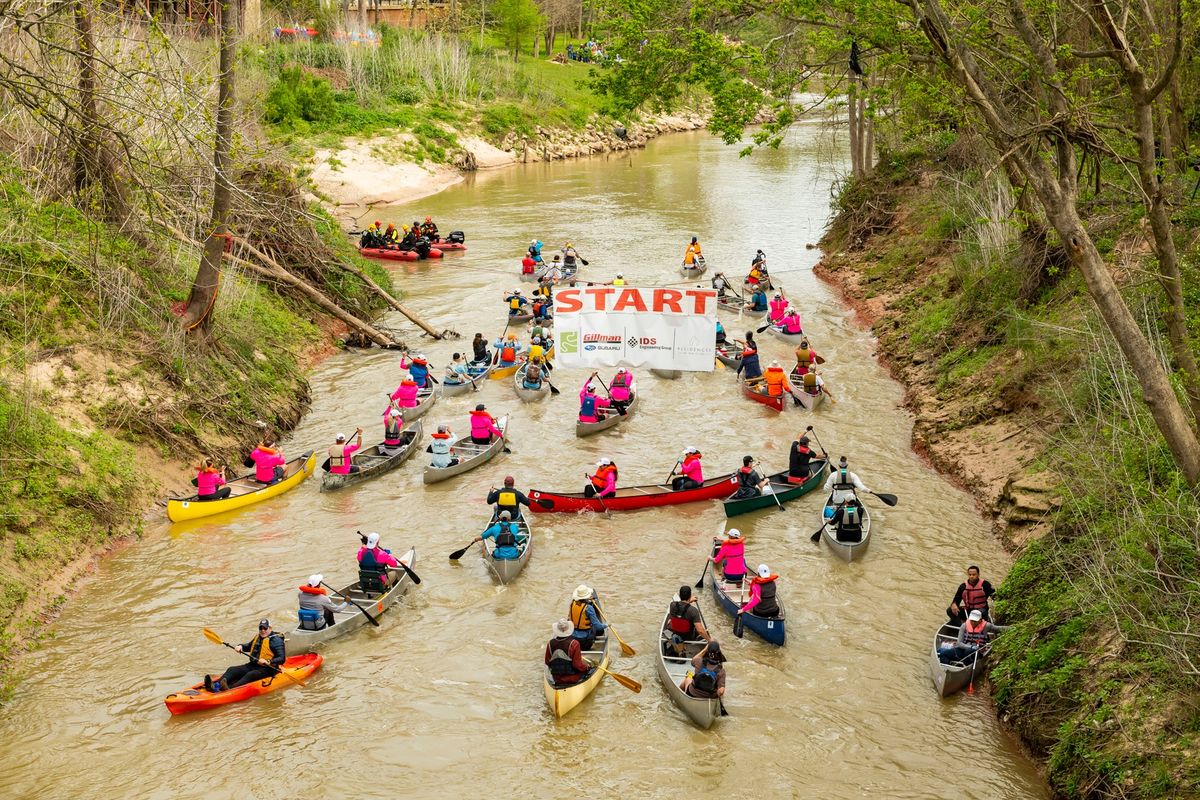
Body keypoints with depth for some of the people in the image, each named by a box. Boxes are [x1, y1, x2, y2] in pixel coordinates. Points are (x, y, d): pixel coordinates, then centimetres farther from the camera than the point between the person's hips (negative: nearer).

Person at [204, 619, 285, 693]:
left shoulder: (276, 640, -8)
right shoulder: (258, 638, 17)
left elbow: (282, 659, -17)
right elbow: (248, 646, 33)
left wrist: (268, 662, -32)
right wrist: (240, 646, 10)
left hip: (268, 669, -8)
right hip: (253, 665, 8)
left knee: (250, 675, -35)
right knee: (232, 670, -11)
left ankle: (230, 688, -59)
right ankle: (215, 685, -37)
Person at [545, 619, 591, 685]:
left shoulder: (550, 644, -10)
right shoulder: (574, 643, -22)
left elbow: (547, 663, 1)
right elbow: (578, 665, -19)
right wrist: (586, 667, 1)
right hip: (574, 679, -5)